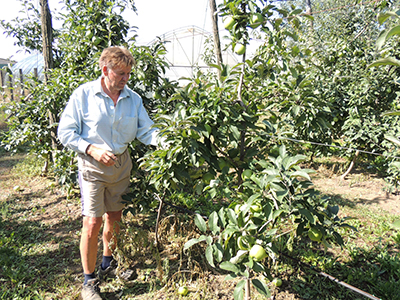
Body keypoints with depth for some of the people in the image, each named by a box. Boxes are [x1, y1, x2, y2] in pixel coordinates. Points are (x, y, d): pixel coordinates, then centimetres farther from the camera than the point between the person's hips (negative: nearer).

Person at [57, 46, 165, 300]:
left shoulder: (133, 98, 1)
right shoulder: (84, 95, -10)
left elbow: (145, 130, -2)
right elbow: (66, 132, -8)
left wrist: (163, 141, -21)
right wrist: (92, 149, -20)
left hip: (122, 164, 4)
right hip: (92, 166, -4)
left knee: (114, 216, 16)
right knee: (93, 222, -5)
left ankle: (108, 263, 40)